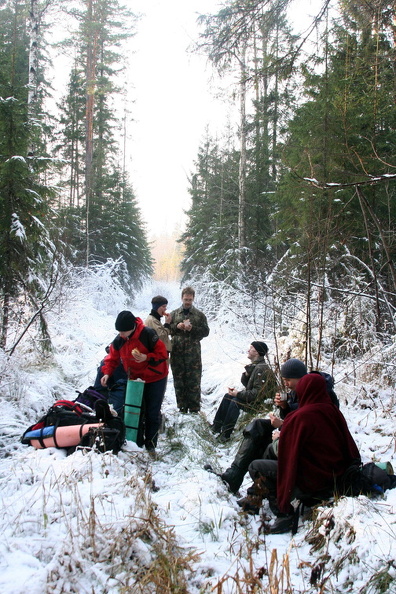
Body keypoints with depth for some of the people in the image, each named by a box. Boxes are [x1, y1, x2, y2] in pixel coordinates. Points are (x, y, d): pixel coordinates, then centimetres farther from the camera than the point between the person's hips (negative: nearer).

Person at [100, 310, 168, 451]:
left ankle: (150, 444, 17)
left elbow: (162, 353, -19)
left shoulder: (148, 334, -25)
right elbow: (112, 358, 3)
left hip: (155, 379, -4)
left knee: (152, 413, 3)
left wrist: (147, 358, -33)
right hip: (135, 380, 5)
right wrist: (107, 373, -12)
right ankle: (137, 443, 22)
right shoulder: (118, 341, -9)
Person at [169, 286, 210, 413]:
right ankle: (182, 407, 17)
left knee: (194, 382, -2)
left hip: (193, 354, -2)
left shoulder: (199, 315, 7)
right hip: (177, 353, 2)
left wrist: (192, 329, -11)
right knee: (179, 381, 7)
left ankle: (194, 408, 6)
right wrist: (176, 326, -8)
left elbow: (206, 331, 4)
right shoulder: (174, 314, 12)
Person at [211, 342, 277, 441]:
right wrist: (246, 374, -6)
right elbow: (245, 383, 16)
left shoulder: (262, 369, -21)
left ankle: (225, 434, -19)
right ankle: (217, 426, 4)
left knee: (235, 402, -26)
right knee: (228, 396, 2)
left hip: (259, 401, -10)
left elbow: (258, 393, -26)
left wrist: (239, 394, -20)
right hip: (250, 395, 10)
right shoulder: (253, 365, 10)